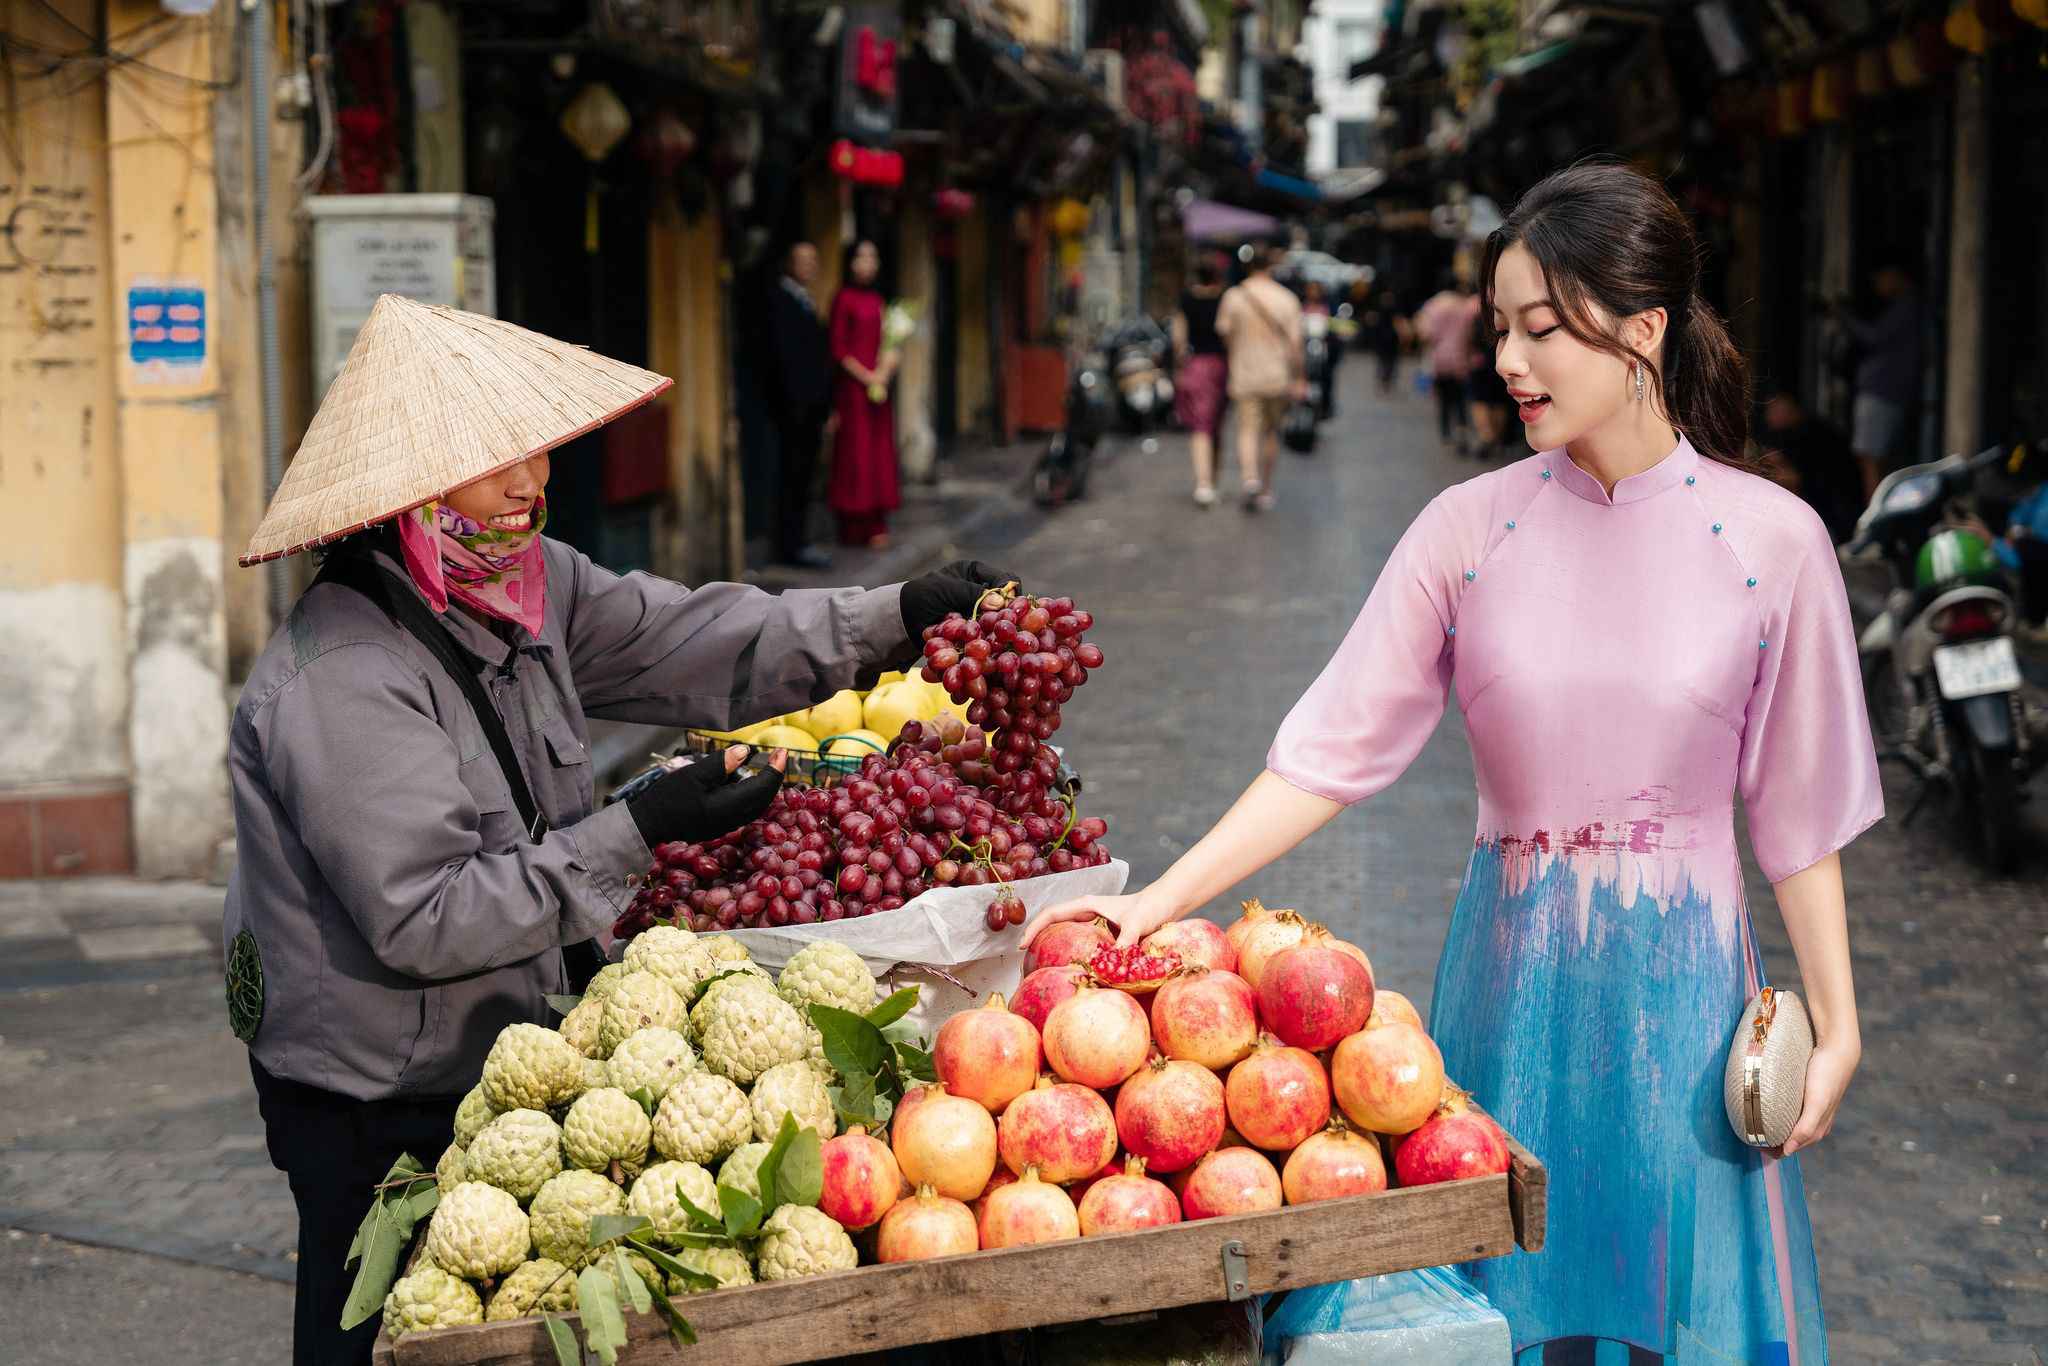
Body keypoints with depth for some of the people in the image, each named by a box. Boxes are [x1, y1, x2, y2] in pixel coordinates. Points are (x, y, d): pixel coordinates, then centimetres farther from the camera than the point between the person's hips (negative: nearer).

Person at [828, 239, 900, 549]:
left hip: (879, 383, 7)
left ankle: (875, 524, 12)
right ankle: (855, 527, -2)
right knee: (856, 453, -5)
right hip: (854, 386, -7)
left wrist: (886, 369, 0)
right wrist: (867, 377, -12)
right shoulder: (845, 299, -7)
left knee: (880, 453, 7)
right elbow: (838, 349, -10)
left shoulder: (877, 300, 13)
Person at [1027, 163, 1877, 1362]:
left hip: (1682, 976, -1)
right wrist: (1156, 902, -14)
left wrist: (1836, 1023, -1)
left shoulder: (1772, 541, -7)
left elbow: (1798, 808, 0)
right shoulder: (1469, 530, -4)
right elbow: (1334, 748, -6)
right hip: (1512, 974, 1)